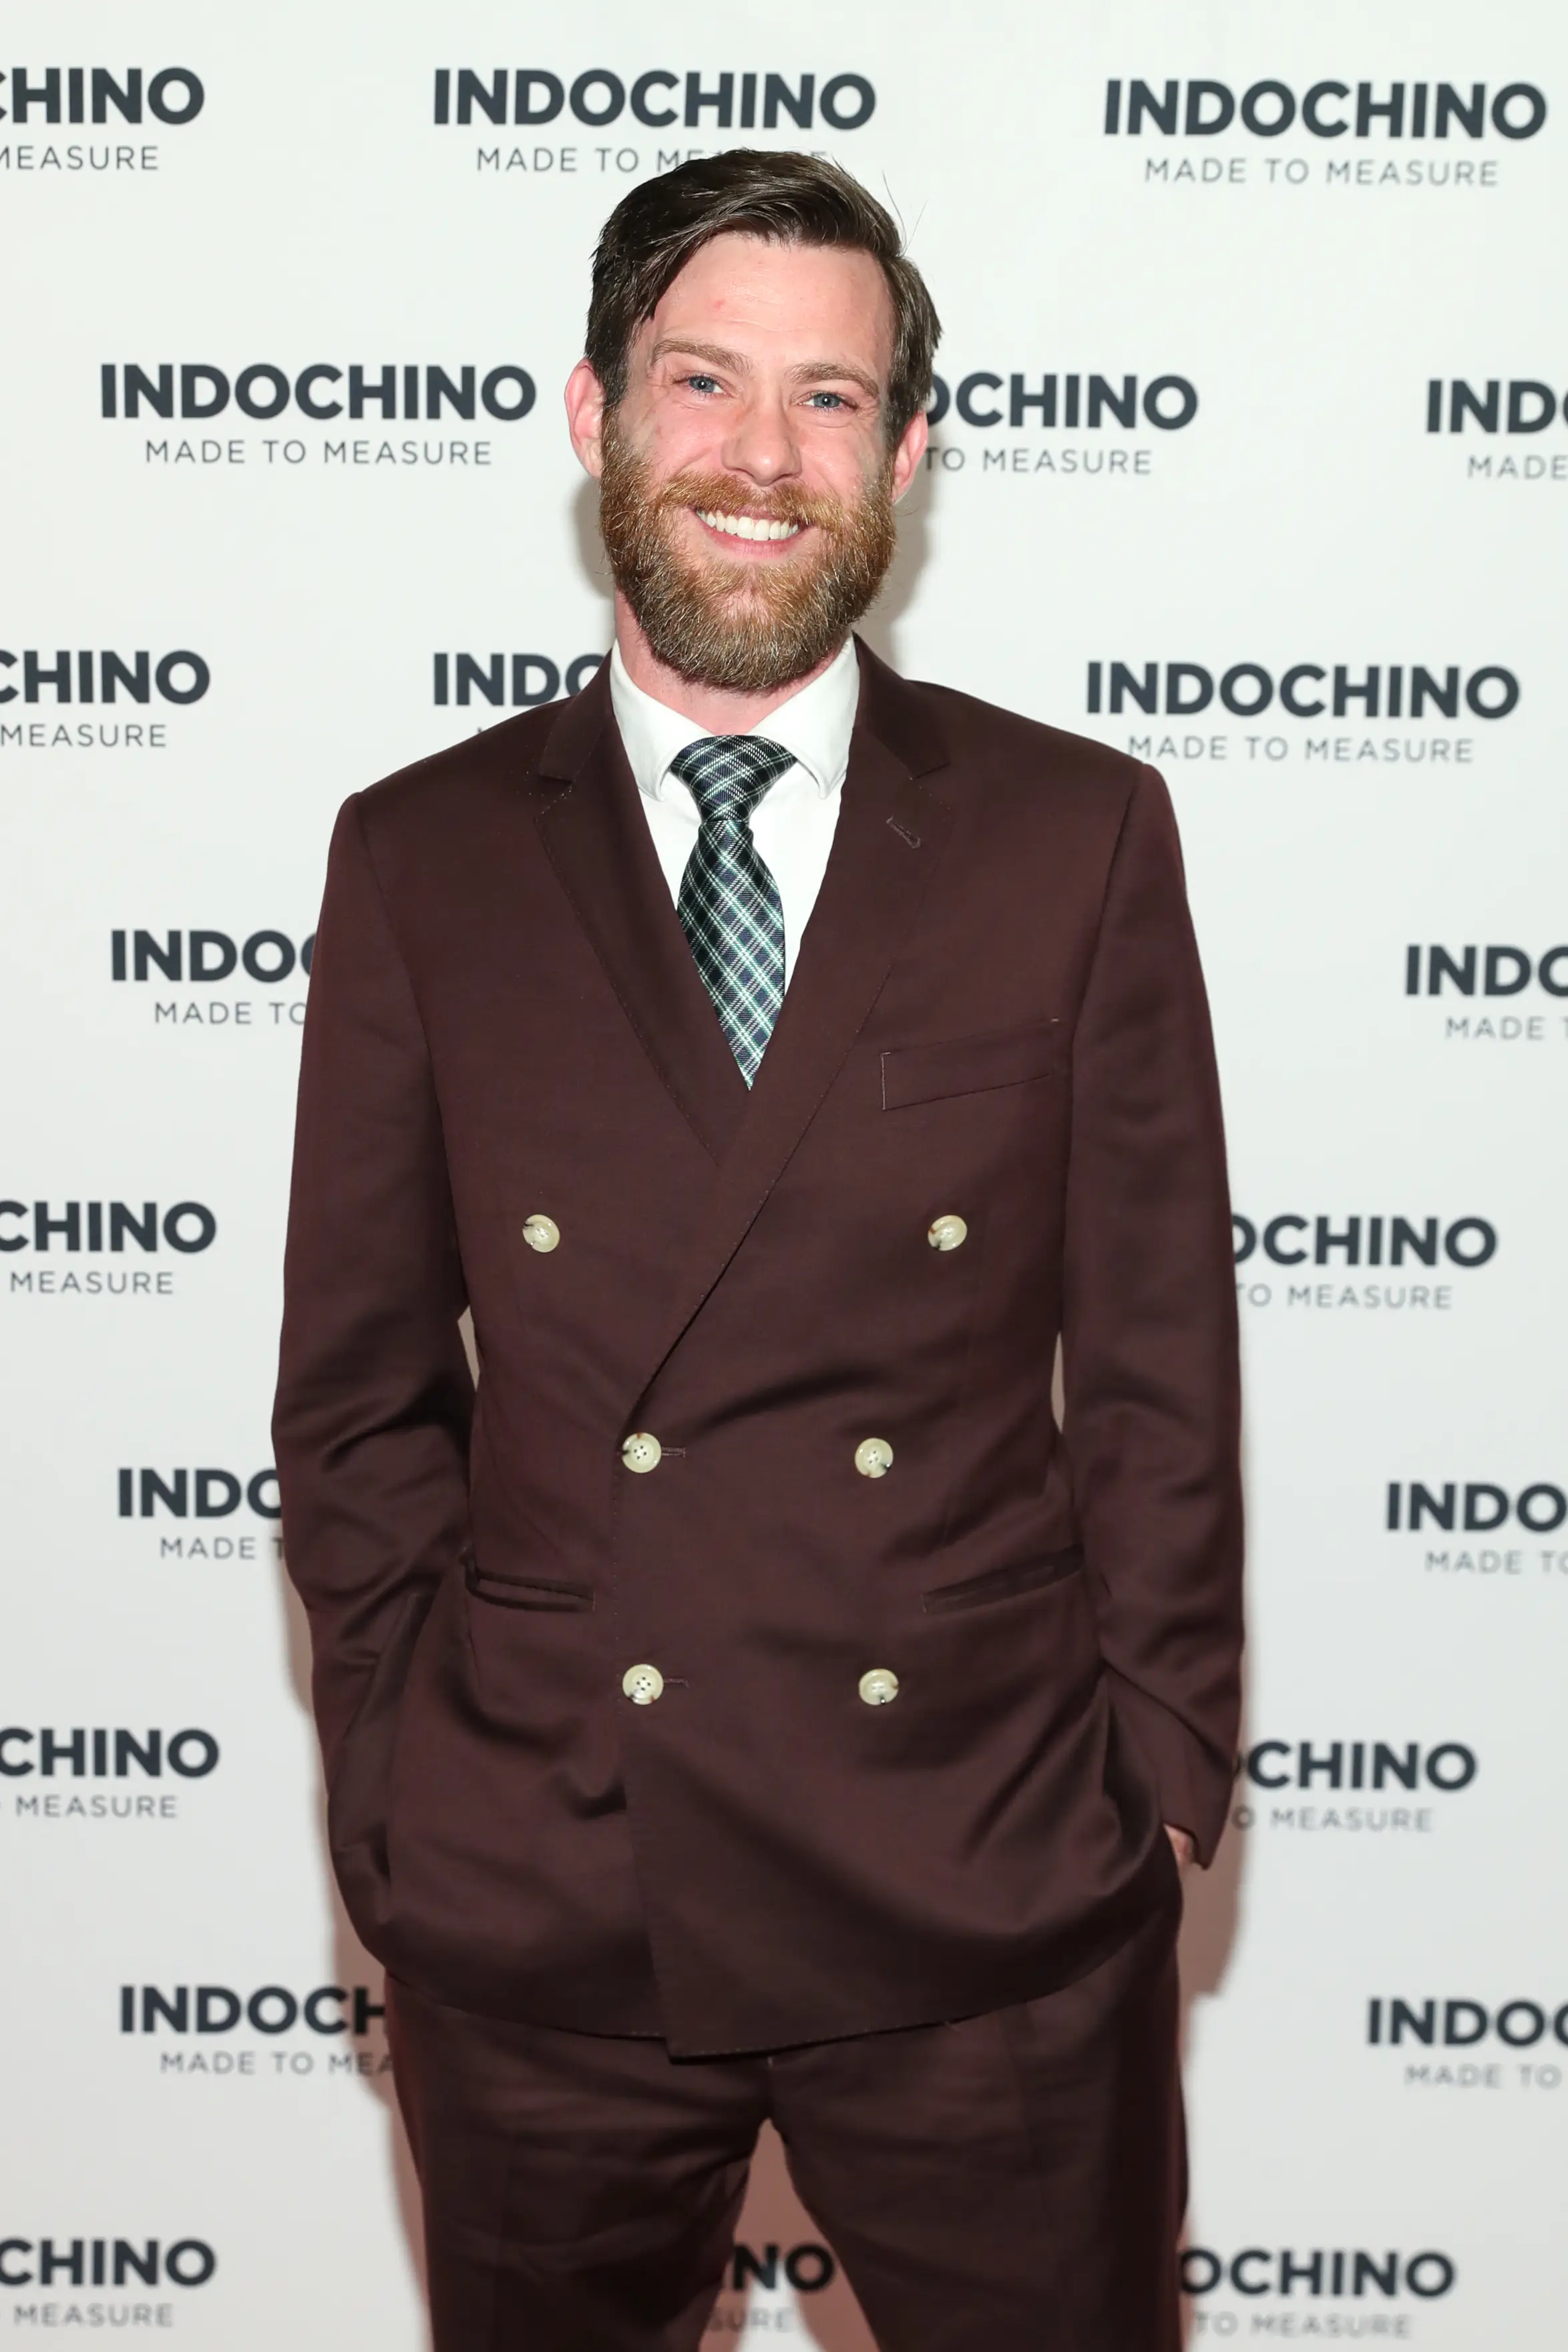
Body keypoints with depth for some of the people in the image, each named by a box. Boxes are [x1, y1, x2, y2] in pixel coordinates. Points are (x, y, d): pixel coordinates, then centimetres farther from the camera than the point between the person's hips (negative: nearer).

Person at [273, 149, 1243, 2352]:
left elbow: (1160, 1362, 2)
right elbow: (361, 1393, 4)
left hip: (996, 1905, 0)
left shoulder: (1080, 835, 0)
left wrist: (1159, 1769, -1)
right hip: (534, 1915, 1)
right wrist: (398, 1805, 1)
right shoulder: (421, 859, 2)